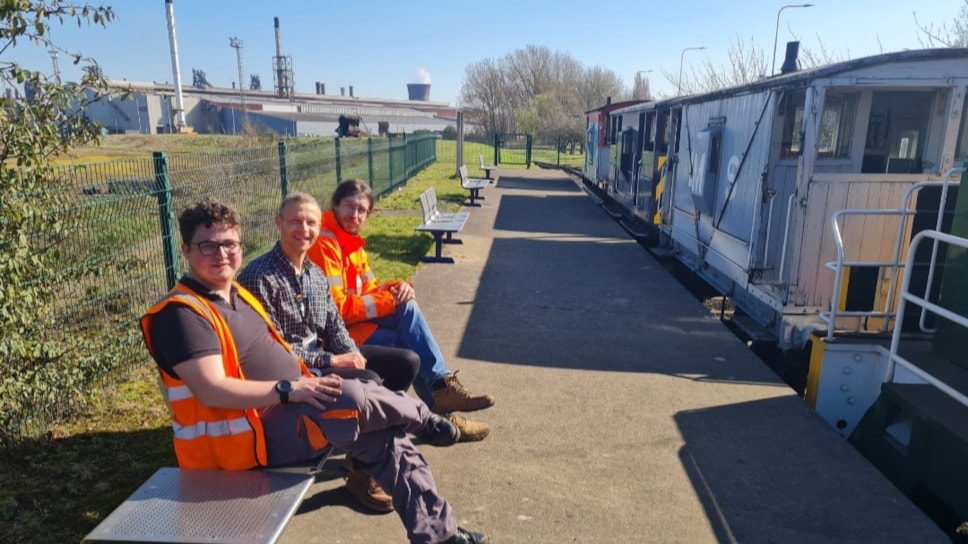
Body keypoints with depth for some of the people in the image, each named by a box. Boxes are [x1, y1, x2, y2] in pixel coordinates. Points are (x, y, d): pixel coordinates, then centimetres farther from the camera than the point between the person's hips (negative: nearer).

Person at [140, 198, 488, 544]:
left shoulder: (237, 295, 14)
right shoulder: (182, 313, -15)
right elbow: (212, 391, -25)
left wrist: (307, 380, 4)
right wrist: (289, 389, -28)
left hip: (284, 413, 10)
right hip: (252, 437, -9)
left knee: (384, 437, 1)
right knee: (352, 398, -29)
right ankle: (423, 420, 3)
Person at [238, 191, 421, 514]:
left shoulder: (315, 273, 9)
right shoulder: (259, 276, -17)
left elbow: (334, 325, 9)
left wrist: (352, 354, -11)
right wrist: (329, 361, -21)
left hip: (324, 356, 9)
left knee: (406, 363, 1)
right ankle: (361, 475, -3)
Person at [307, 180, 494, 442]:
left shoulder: (352, 243, 12)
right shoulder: (323, 244, -18)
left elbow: (369, 290, 12)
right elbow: (335, 307, -24)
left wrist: (397, 288, -10)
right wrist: (390, 300, -18)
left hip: (352, 322, 8)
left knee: (408, 305, -14)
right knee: (409, 347, -17)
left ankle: (441, 385, -17)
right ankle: (440, 411, -3)